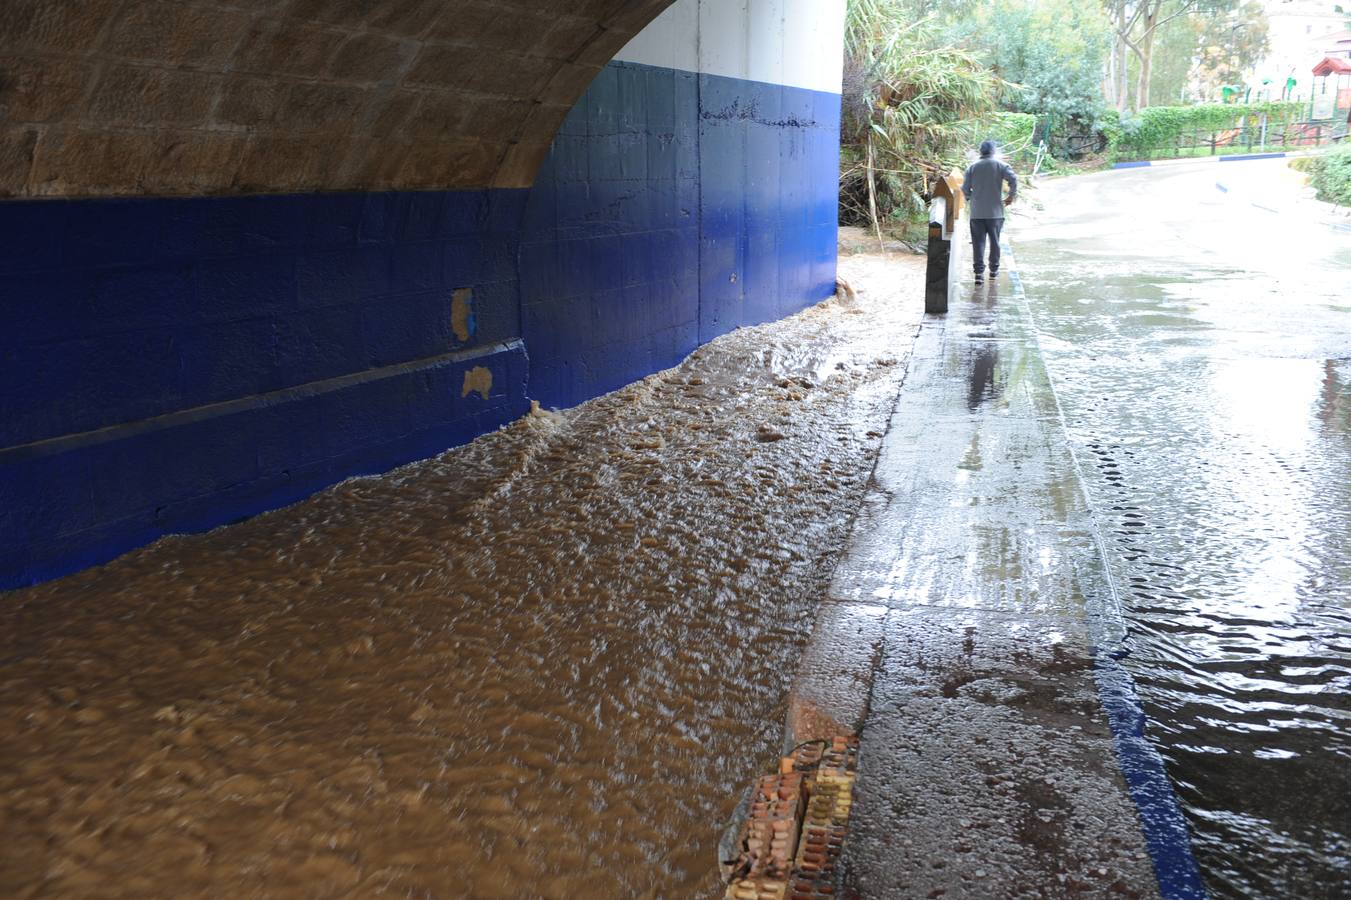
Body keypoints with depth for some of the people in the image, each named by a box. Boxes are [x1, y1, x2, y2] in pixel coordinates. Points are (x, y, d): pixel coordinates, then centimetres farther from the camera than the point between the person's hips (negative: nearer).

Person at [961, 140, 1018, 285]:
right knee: (995, 241, 13)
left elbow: (965, 188, 2)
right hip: (995, 211, 0)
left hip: (976, 213, 1)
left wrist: (969, 200, 20)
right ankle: (994, 269, 22)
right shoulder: (1000, 165, 0)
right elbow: (1013, 178, -13)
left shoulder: (972, 167, 4)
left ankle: (979, 272, -9)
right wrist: (1012, 196, -1)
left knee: (978, 242, 0)